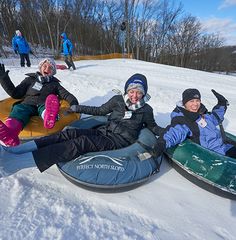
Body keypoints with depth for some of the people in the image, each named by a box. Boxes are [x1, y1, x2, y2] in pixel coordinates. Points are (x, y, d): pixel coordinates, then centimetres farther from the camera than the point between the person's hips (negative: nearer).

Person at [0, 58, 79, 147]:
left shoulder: (54, 84, 26)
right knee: (19, 109, -33)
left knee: (52, 99, -33)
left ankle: (49, 117, -67)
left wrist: (74, 103, -9)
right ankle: (10, 131, -64)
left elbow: (66, 94, 11)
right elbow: (16, 94, 21)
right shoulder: (30, 79, 26)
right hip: (28, 104, 1)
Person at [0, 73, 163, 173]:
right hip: (104, 131, 4)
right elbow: (100, 111, 18)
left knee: (81, 143, -29)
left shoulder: (146, 110, 6)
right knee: (70, 133, -21)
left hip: (120, 141, -4)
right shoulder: (118, 100, 10)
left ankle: (15, 157, -32)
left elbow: (153, 127, 22)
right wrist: (77, 108, 17)